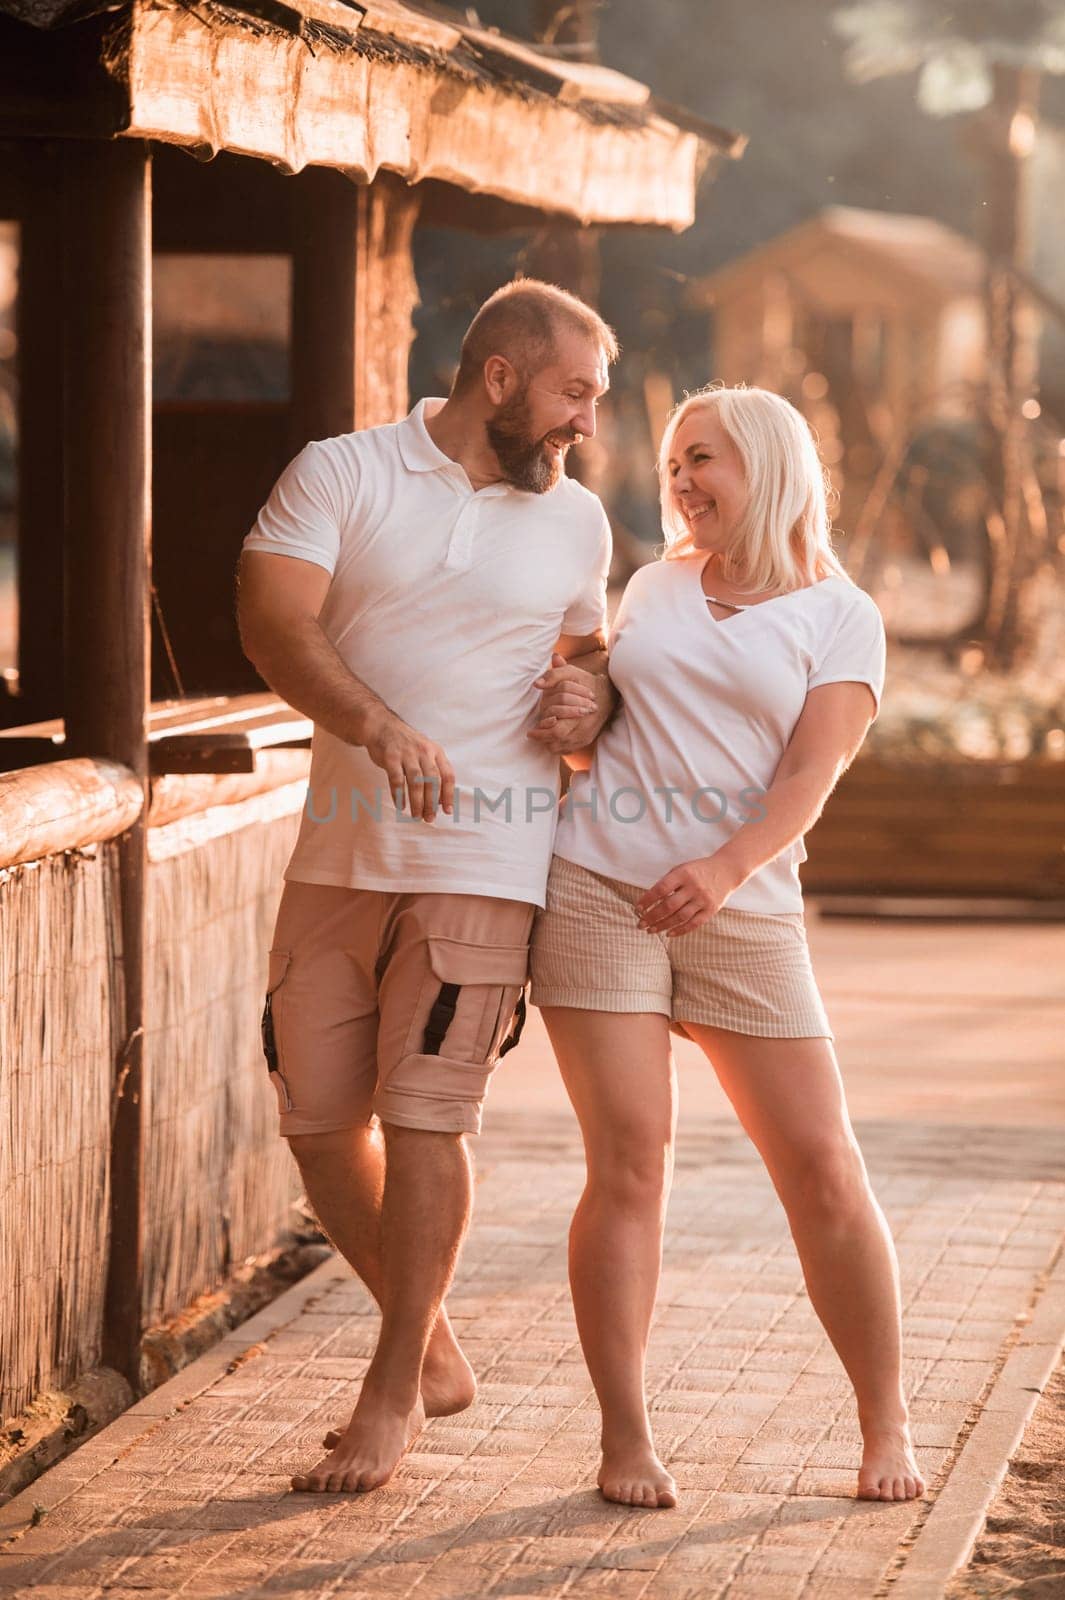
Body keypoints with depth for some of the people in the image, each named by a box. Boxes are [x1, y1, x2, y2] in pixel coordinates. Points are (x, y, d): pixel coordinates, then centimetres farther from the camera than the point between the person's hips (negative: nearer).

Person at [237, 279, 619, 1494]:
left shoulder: (576, 522, 10)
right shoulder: (340, 475, 1)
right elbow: (273, 622, -13)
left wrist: (592, 693, 0)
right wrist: (376, 726, -29)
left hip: (483, 860, -1)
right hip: (339, 852, 1)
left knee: (422, 1120, -8)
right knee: (319, 1123, 5)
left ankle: (391, 1394, 6)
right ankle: (436, 1357, 24)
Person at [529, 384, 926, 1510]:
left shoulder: (839, 616, 5)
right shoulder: (655, 587, 16)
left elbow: (810, 772, -8)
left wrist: (726, 867, -24)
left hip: (741, 911, -2)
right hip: (597, 890, 2)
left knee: (823, 1170, -3)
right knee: (629, 1162, -7)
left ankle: (886, 1427, 11)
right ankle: (625, 1439, -1)